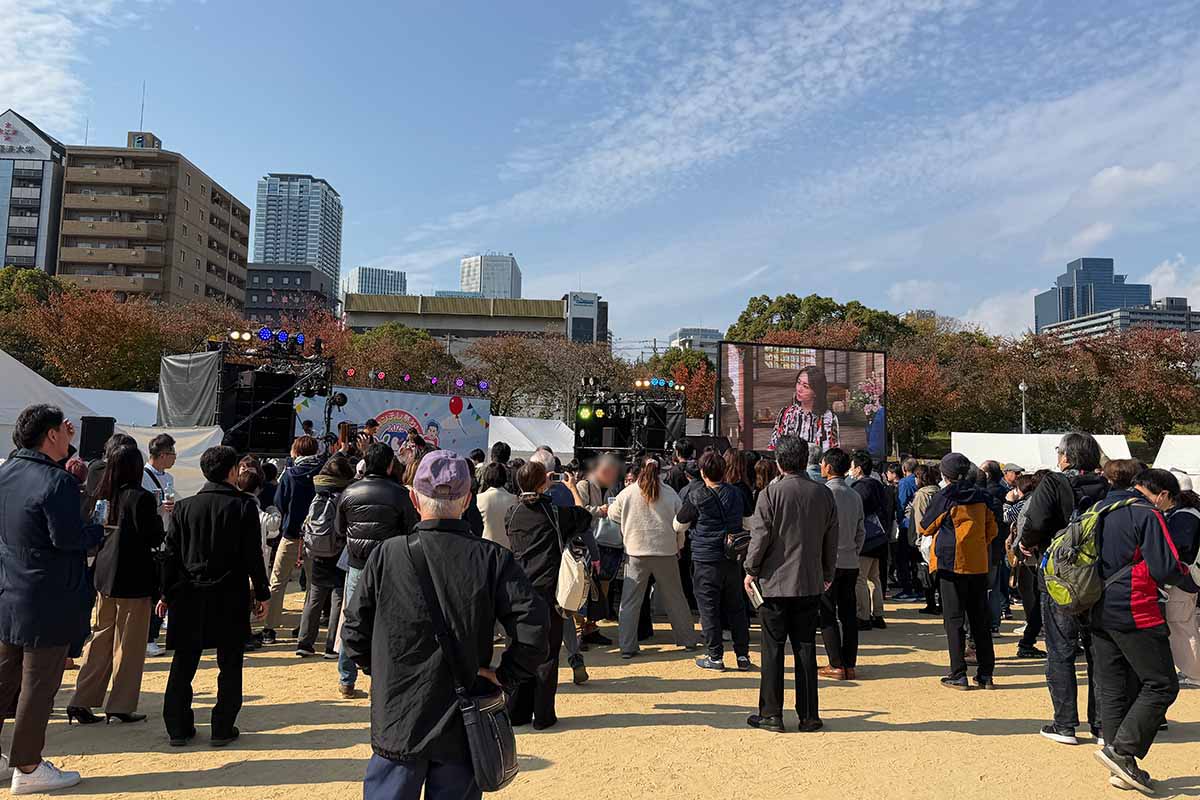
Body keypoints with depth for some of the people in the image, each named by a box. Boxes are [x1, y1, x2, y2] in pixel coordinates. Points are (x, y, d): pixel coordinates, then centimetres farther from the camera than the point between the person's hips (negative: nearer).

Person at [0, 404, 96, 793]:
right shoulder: (59, 482, -21)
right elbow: (68, 538, -23)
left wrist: (64, 450, 13)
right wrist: (98, 530, -5)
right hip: (48, 603, -8)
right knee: (39, 685, 3)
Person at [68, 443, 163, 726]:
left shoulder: (105, 496, 3)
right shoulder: (142, 498, -16)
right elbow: (153, 538, -16)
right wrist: (158, 516, 2)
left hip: (105, 575, 6)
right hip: (133, 578, -6)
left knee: (101, 639, 17)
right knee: (129, 644, 5)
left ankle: (81, 703, 18)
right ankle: (121, 707, 11)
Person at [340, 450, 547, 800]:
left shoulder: (386, 555, -10)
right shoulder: (492, 558, -11)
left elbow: (354, 633, -2)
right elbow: (534, 625, -17)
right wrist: (506, 677, -4)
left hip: (397, 723, 0)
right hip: (463, 731, 0)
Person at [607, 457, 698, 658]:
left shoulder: (628, 492, -4)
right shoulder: (670, 493, -1)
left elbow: (613, 514, 10)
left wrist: (609, 506, 32)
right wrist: (679, 547, 17)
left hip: (636, 553, -1)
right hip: (666, 551, 1)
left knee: (630, 600, 5)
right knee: (674, 597, 15)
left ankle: (627, 647, 3)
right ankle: (688, 639, 25)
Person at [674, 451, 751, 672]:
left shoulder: (697, 495, -10)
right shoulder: (737, 493, 3)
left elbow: (678, 526, 0)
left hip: (706, 559, -4)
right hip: (733, 557, 5)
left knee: (709, 608, 4)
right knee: (736, 606, 12)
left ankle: (715, 656, 8)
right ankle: (743, 656, 16)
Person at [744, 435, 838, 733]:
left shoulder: (771, 493, -10)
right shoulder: (824, 494, 2)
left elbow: (760, 537, -11)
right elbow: (831, 539, 9)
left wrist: (751, 570, 2)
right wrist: (828, 573, 21)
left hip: (775, 581, -4)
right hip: (811, 583, 4)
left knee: (773, 648, 4)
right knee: (806, 648, 10)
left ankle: (771, 714, 10)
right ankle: (809, 716, 15)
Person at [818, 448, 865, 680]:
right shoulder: (855, 496, 8)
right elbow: (861, 532, 12)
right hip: (851, 562, 6)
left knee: (828, 615, 1)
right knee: (849, 613, 10)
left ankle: (836, 666, 1)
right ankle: (850, 665, 13)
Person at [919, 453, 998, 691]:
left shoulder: (944, 497, -10)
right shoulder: (982, 496, 5)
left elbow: (925, 528, -2)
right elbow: (992, 530, 11)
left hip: (952, 563, -5)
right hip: (979, 564, 5)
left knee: (954, 619, 0)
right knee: (980, 619, 12)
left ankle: (959, 675, 1)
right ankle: (986, 673, 15)